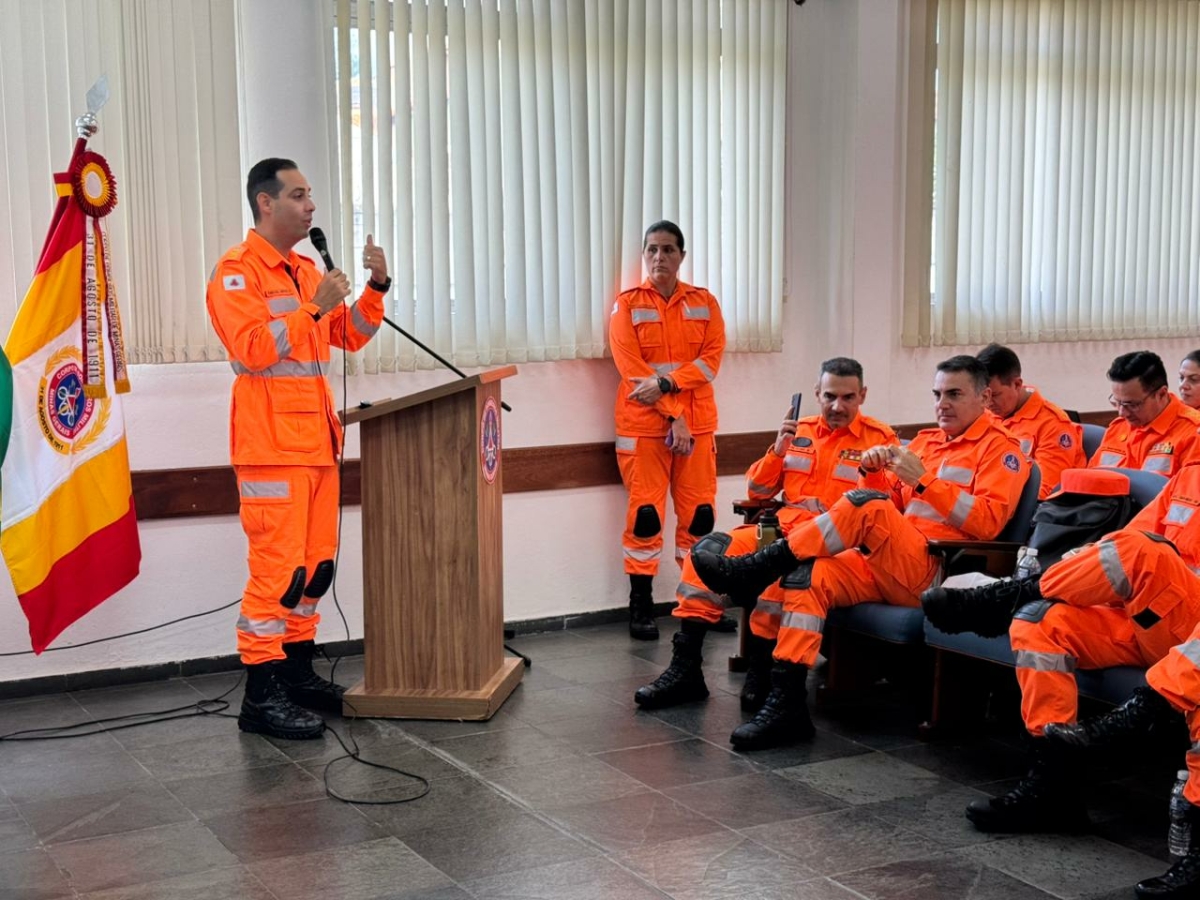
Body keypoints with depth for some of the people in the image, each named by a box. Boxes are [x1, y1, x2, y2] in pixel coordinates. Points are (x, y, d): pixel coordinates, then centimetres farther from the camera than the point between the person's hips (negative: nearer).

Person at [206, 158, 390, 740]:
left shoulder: (306, 271, 19)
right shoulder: (237, 271, -7)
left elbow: (350, 337, 20)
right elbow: (251, 348, -19)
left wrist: (375, 287, 6)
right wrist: (314, 307, -20)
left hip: (316, 439, 9)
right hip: (272, 444, -9)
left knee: (315, 565, 11)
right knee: (277, 566, -10)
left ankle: (298, 671, 21)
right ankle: (261, 697, -6)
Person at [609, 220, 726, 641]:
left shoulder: (704, 303, 9)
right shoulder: (627, 305, 1)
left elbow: (712, 358, -2)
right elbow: (632, 367, -8)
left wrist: (666, 384, -17)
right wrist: (673, 415, -14)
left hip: (697, 423, 3)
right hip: (643, 424, -2)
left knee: (698, 512, 4)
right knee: (645, 511, -3)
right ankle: (641, 605, 4)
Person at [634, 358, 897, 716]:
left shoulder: (880, 438, 5)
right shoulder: (799, 432, 18)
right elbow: (756, 492, 16)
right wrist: (778, 450, 1)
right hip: (781, 526, 5)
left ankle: (760, 670, -22)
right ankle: (684, 667, -15)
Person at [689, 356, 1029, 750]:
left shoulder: (1000, 446, 3)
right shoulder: (926, 441, 23)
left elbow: (989, 521, -11)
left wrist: (924, 480, -16)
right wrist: (874, 473, 1)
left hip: (938, 572, -6)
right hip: (885, 564, 7)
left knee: (867, 506, -29)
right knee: (809, 576, -19)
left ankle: (756, 568, -21)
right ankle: (786, 705, -22)